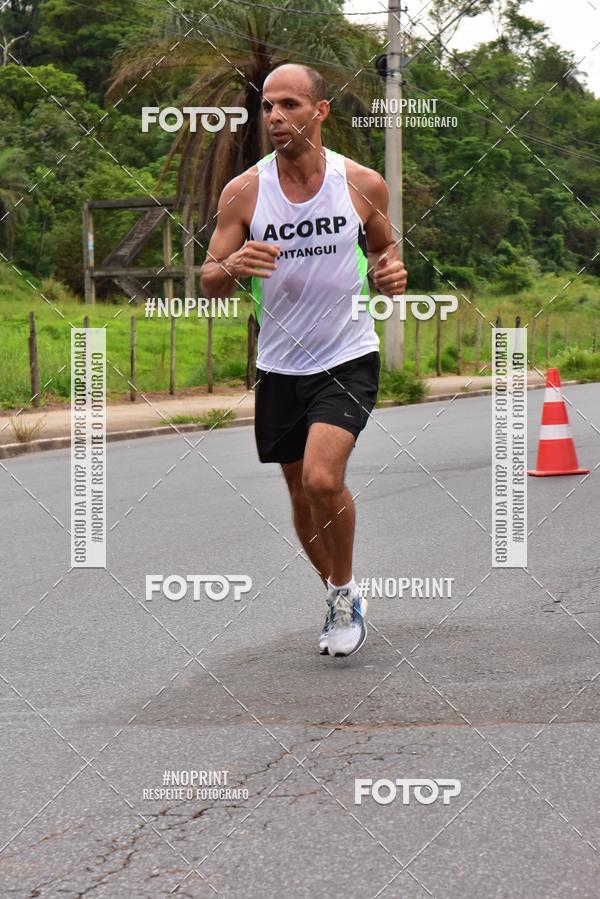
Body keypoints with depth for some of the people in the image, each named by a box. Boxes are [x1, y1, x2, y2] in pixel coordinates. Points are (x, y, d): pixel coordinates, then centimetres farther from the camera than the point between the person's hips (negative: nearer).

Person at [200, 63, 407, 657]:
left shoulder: (363, 184, -6)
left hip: (347, 358, -3)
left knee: (323, 478, -22)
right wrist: (232, 267, -24)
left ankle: (345, 591, 4)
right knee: (301, 495, 13)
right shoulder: (243, 192, -5)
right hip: (279, 366, 3)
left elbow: (383, 247, 12)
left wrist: (390, 272, -12)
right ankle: (340, 600, 37)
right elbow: (209, 283, -1)